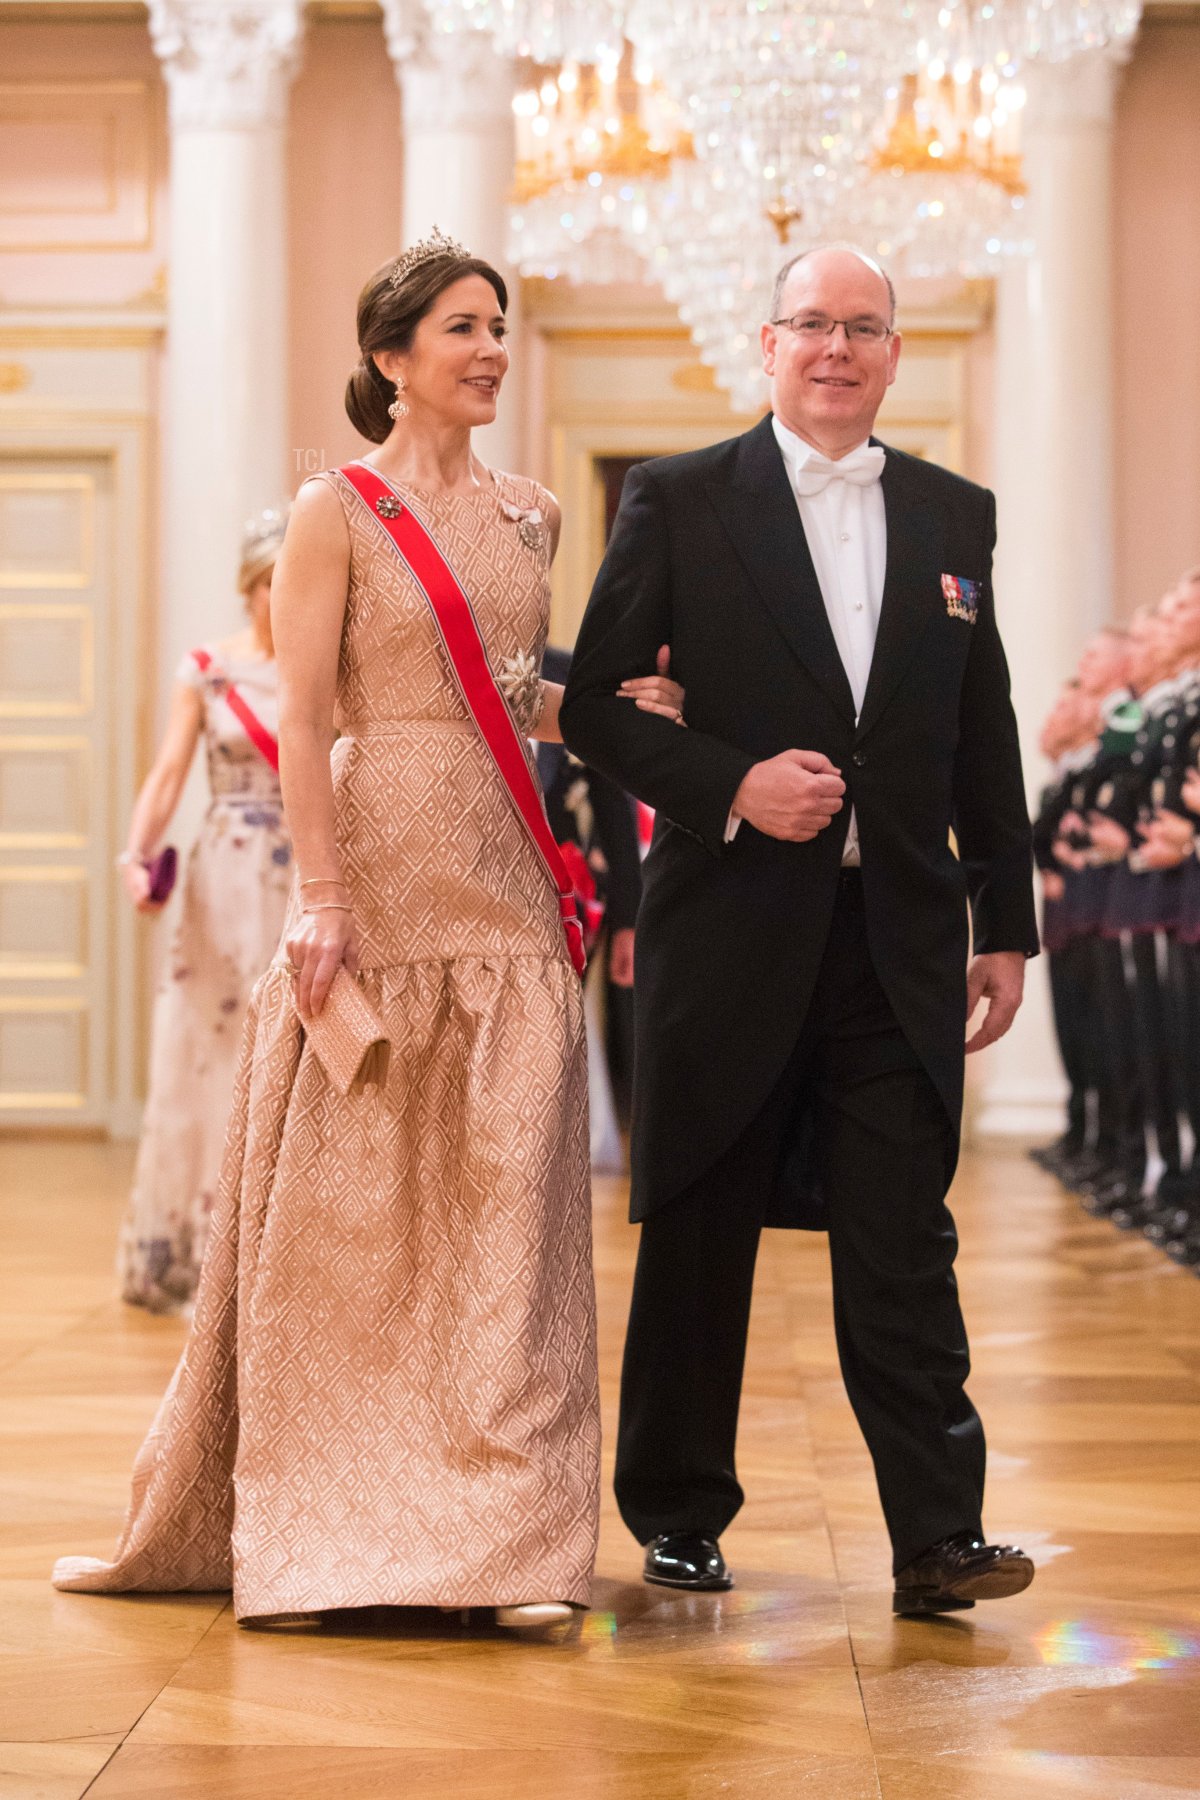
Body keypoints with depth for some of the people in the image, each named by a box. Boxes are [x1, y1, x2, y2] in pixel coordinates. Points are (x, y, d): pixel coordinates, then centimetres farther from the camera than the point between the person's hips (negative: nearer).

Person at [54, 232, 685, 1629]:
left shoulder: (527, 515, 14)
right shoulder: (338, 510, -3)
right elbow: (303, 717, -8)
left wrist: (612, 701, 4)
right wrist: (322, 895, -16)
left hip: (505, 883, 5)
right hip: (379, 868, -5)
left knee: (502, 1210, 2)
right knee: (340, 1208, 2)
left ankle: (503, 1537, 5)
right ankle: (307, 1529, 15)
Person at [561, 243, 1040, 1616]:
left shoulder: (954, 514, 11)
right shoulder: (679, 503, 1)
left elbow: (983, 733, 13)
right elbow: (597, 703, -1)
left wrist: (1004, 922, 11)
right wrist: (731, 785, -14)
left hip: (899, 938, 2)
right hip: (732, 926, -2)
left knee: (904, 1243, -2)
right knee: (699, 1234, 8)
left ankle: (938, 1537, -1)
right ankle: (678, 1513, 21)